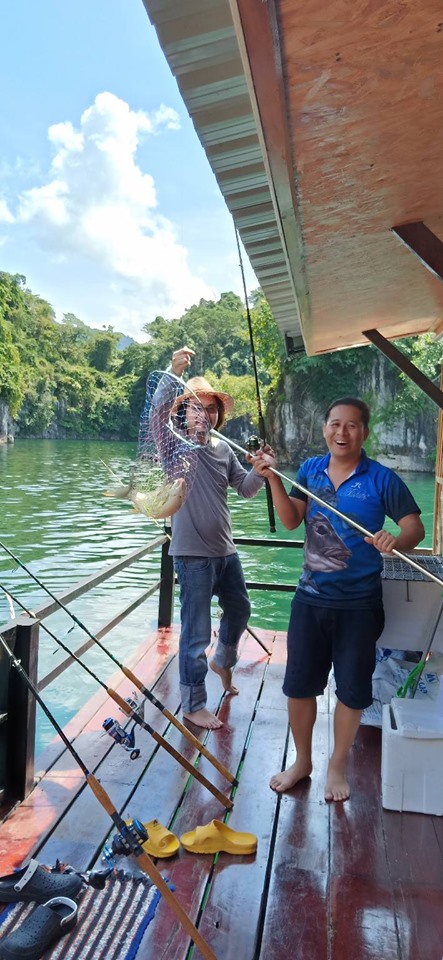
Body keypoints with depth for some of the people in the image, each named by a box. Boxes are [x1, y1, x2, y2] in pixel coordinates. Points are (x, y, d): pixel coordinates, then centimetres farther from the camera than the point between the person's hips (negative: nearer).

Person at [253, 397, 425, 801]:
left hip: (359, 604, -3)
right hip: (310, 598, 3)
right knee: (299, 684, 13)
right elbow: (291, 520, -5)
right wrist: (273, 477, -15)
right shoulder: (310, 469, 2)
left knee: (352, 690, 12)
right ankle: (302, 761, 36)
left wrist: (397, 539, -30)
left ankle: (338, 766, 36)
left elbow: (415, 527, -9)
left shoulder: (381, 478, -10)